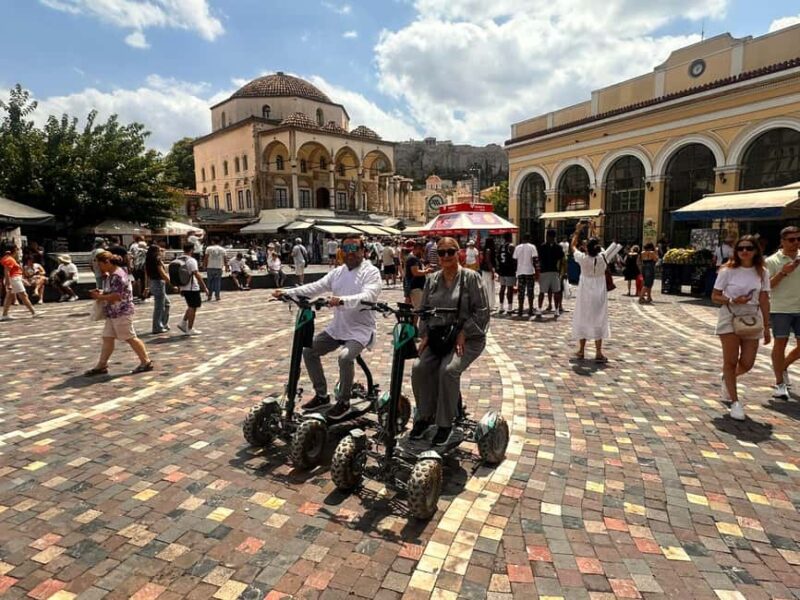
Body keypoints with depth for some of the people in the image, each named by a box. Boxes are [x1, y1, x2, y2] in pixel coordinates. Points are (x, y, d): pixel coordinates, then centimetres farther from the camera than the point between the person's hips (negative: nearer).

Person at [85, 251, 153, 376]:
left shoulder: (118, 275, -18)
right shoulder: (111, 275, 14)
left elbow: (117, 296, -24)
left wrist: (100, 297, -14)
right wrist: (100, 292, 7)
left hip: (121, 313, -10)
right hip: (113, 313, 10)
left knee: (130, 338, -2)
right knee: (107, 338, 11)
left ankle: (146, 362, 8)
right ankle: (101, 366, 17)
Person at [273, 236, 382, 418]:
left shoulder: (371, 272, -11)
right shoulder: (338, 272, 9)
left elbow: (368, 296, -29)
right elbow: (315, 287, 1)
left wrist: (342, 300, -46)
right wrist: (287, 292, -12)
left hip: (361, 329, -7)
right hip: (337, 328, 7)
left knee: (345, 357, -30)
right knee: (309, 350, 1)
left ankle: (343, 401, -6)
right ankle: (321, 395, 16)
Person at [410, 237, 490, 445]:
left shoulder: (471, 277, -5)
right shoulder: (432, 280, 10)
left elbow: (482, 311, -8)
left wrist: (463, 334, -15)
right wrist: (425, 335, 2)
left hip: (468, 337, -4)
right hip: (437, 336, 5)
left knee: (448, 369, -29)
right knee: (419, 368, -19)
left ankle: (445, 423, -10)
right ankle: (425, 416, 1)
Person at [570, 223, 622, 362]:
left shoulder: (583, 258, -14)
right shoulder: (603, 258, -9)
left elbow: (573, 246, 3)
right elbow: (599, 247, 13)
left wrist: (578, 230, 10)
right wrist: (593, 233, 18)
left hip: (585, 294, -1)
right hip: (599, 294, 1)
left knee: (582, 320, 10)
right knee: (598, 321, 5)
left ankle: (581, 351, 16)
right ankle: (598, 353, 3)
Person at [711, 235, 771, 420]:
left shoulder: (762, 272, 3)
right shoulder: (728, 271, -5)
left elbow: (764, 301, 6)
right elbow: (714, 296, -2)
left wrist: (766, 326, 5)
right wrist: (733, 300, -20)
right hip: (730, 318, -3)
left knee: (747, 364, 3)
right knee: (731, 361, -2)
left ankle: (726, 378, 37)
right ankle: (735, 402, 8)